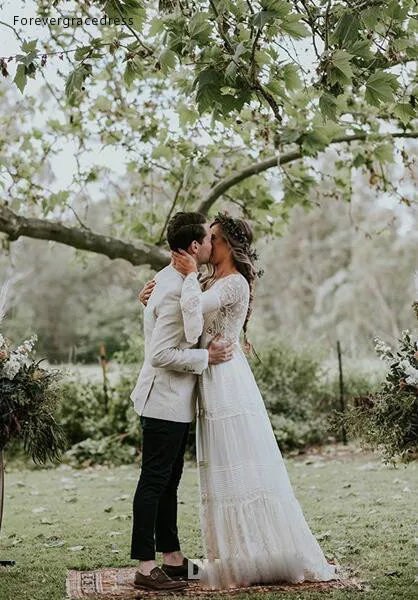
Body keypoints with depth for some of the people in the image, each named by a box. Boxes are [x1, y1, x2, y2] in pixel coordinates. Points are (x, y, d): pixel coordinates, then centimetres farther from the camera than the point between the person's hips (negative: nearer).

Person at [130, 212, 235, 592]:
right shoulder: (177, 291, -21)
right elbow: (160, 354, -24)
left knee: (168, 480, 14)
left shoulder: (171, 280, 11)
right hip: (166, 401, -10)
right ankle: (146, 569, 3)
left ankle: (173, 558, 24)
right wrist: (207, 357, -16)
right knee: (155, 481, -4)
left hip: (175, 402, 10)